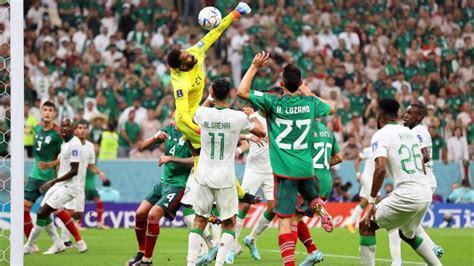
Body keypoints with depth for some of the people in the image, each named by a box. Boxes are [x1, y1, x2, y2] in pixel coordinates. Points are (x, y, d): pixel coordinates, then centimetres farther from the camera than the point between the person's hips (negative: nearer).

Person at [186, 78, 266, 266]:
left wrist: (209, 99, 37)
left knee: (199, 221, 12)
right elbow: (262, 133, 8)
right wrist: (252, 115, 26)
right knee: (229, 223, 9)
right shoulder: (239, 117, -10)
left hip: (204, 175, 2)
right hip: (225, 179, -2)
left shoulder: (203, 114, -4)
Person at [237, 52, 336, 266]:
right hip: (306, 168, 3)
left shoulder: (273, 103, -8)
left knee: (284, 220, -5)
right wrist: (309, 94, 30)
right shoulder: (310, 103, 3)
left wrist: (255, 67, 0)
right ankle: (321, 209, -4)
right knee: (312, 197, 31)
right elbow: (331, 109, 25)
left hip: (284, 170, -3)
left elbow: (242, 91, -7)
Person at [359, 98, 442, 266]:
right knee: (408, 234, 31)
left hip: (406, 196, -8)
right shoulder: (410, 133, 17)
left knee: (366, 226, 6)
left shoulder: (381, 135, -6)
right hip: (426, 194, 8)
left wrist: (371, 201, -15)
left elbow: (381, 169, -19)